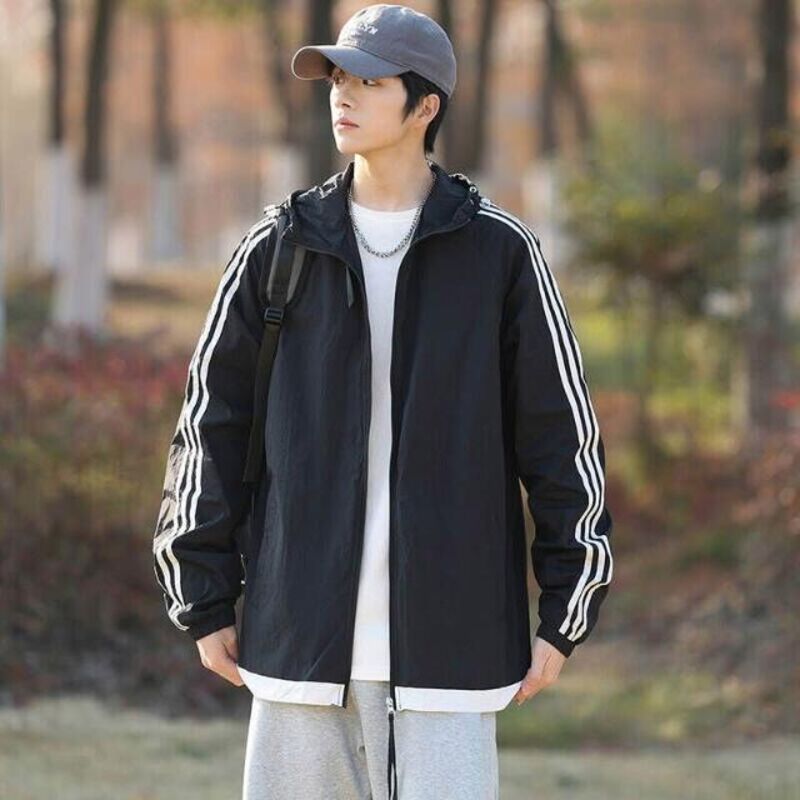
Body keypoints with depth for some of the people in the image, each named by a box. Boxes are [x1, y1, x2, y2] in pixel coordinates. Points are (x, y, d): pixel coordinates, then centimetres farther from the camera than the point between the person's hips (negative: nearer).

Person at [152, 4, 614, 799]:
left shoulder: (500, 250, 1)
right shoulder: (281, 246, 6)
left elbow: (562, 432, 3)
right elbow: (211, 420, 9)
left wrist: (565, 615, 0)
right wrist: (205, 603, 6)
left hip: (449, 634, -2)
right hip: (304, 634, 2)